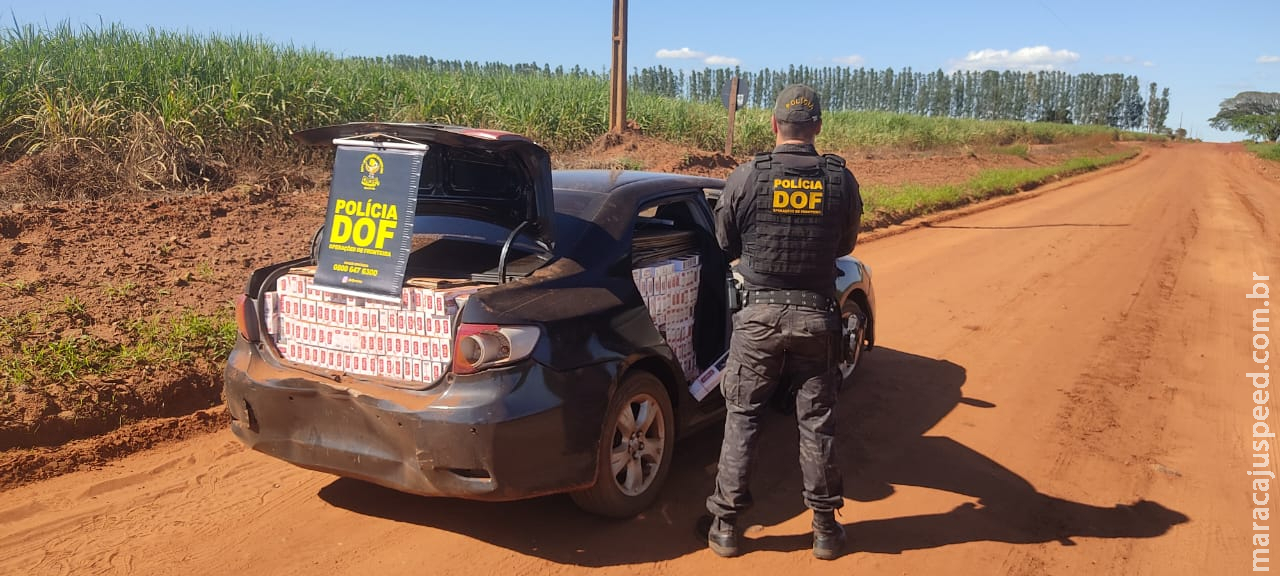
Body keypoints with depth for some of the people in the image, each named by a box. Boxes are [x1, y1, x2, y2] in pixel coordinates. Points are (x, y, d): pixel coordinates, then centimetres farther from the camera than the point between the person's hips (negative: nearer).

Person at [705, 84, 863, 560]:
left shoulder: (747, 177, -9)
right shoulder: (840, 180, -3)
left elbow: (724, 244, 2)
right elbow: (845, 244, 10)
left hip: (760, 312, -1)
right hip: (817, 313, 2)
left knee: (742, 417, 10)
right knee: (817, 420, 12)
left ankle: (725, 525, 16)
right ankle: (826, 528, 22)